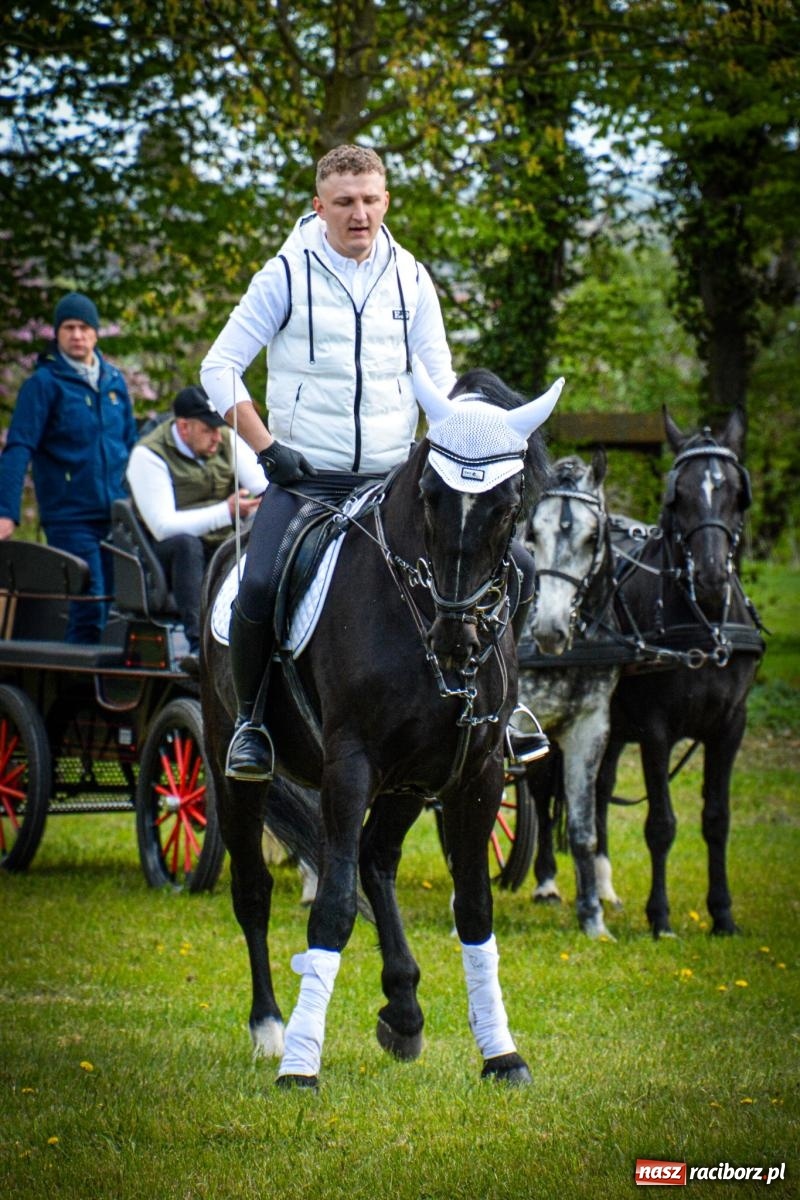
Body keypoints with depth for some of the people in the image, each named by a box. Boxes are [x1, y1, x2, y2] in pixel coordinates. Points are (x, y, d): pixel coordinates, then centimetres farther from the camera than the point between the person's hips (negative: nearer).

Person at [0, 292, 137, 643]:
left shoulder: (114, 381, 12)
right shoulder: (44, 383, -4)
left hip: (117, 518, 5)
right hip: (70, 518, -5)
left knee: (118, 609, 4)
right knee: (89, 611, -12)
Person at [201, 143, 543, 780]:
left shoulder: (410, 278, 6)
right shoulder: (287, 274, -3)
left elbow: (438, 376, 11)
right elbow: (220, 367, -1)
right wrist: (266, 447, -9)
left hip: (393, 476, 3)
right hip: (304, 477, -3)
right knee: (258, 589, -25)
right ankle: (250, 718, -3)